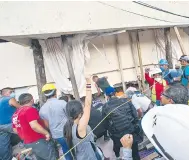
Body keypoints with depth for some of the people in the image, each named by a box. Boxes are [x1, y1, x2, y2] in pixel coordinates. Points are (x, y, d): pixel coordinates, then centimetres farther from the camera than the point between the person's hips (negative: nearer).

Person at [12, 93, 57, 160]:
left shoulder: (16, 113, 9)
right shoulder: (30, 109, -18)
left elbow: (15, 130, 17)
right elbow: (34, 126, -29)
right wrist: (46, 133, -18)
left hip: (27, 143, 9)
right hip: (38, 141, -9)